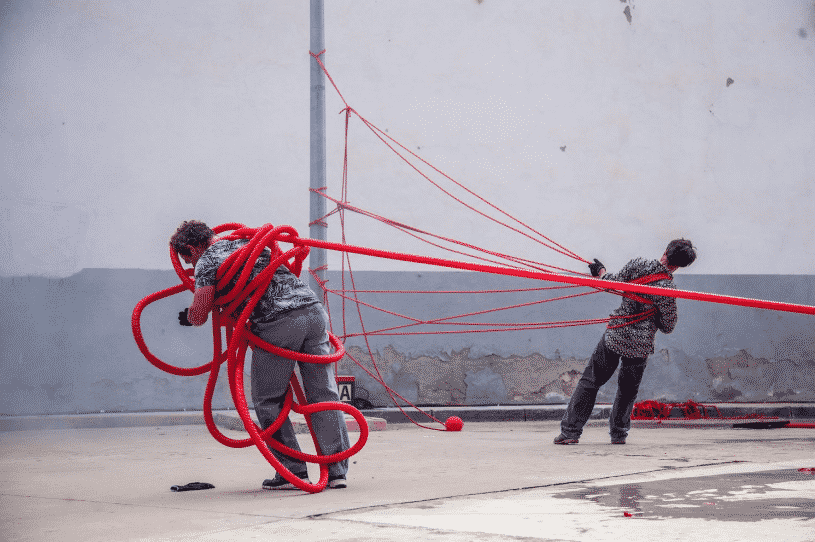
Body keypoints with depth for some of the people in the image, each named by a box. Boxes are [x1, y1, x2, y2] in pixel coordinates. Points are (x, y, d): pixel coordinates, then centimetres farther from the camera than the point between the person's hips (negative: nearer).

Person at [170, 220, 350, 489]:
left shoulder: (208, 261, 7)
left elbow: (199, 315, -2)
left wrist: (189, 317, 22)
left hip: (278, 324, -6)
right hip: (313, 308, 6)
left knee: (267, 400, 9)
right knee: (323, 394, 8)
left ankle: (293, 471, 6)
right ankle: (337, 471, 7)